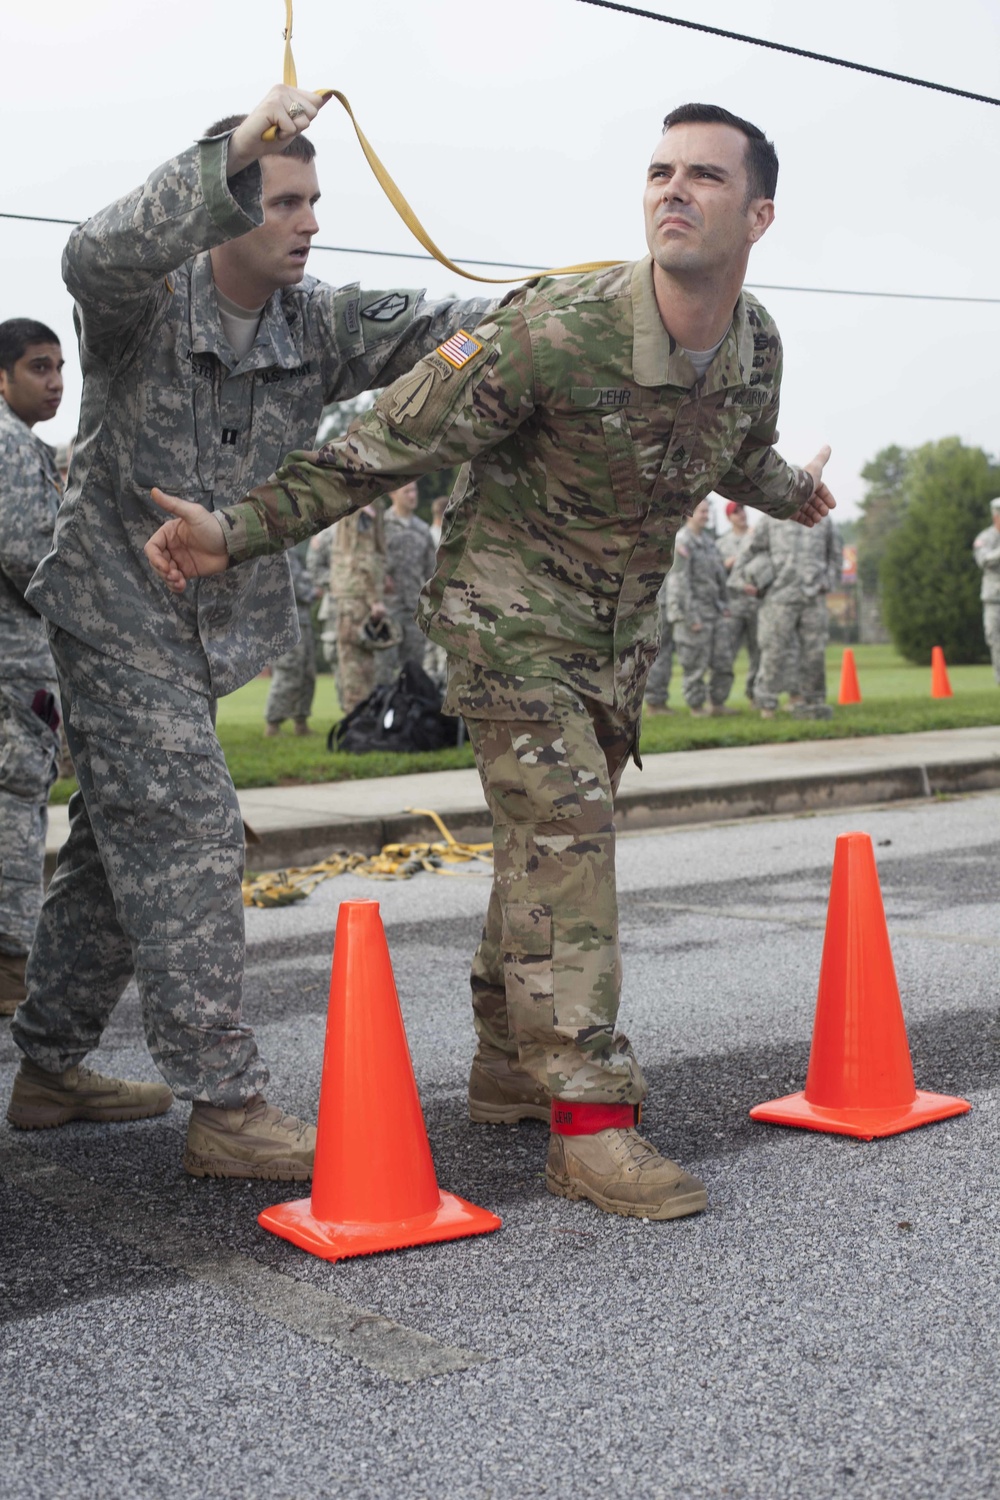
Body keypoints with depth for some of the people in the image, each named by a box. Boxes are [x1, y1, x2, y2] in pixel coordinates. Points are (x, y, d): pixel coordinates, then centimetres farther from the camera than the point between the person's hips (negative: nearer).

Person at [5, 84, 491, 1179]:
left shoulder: (316, 324, 3)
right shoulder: (146, 300, -13)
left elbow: (431, 329, -9)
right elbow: (99, 257, -36)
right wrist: (230, 153, -45)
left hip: (203, 627, 8)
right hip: (115, 605, -7)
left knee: (119, 846, 14)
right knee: (189, 835, -14)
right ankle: (225, 1107, -11)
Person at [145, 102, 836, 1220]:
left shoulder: (756, 346, -5)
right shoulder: (557, 330, -25)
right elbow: (391, 441, -22)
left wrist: (791, 492, 39)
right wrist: (241, 527, -25)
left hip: (621, 618, 7)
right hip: (509, 605, -6)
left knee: (552, 839, 12)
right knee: (561, 833, -16)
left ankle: (509, 1069, 26)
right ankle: (587, 1117, -14)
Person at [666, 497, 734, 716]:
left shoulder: (708, 538, 14)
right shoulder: (681, 542, -12)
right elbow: (679, 581, -16)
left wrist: (725, 605, 14)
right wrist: (691, 617, -19)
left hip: (714, 610, 8)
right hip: (693, 611, -8)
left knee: (723, 660, 8)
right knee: (696, 664, -2)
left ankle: (717, 703, 18)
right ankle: (696, 706, 9)